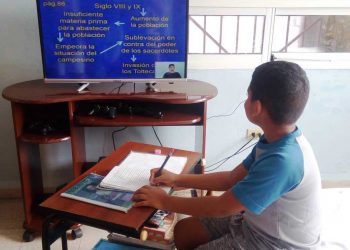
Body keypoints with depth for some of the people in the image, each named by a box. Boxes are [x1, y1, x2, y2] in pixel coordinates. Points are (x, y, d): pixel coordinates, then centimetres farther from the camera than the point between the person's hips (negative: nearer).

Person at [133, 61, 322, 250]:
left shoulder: (282, 161, -34)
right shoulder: (276, 140, -4)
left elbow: (222, 207, -27)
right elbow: (233, 179, 5)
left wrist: (164, 201, -15)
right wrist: (178, 180, 3)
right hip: (259, 223, 8)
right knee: (183, 231, 9)